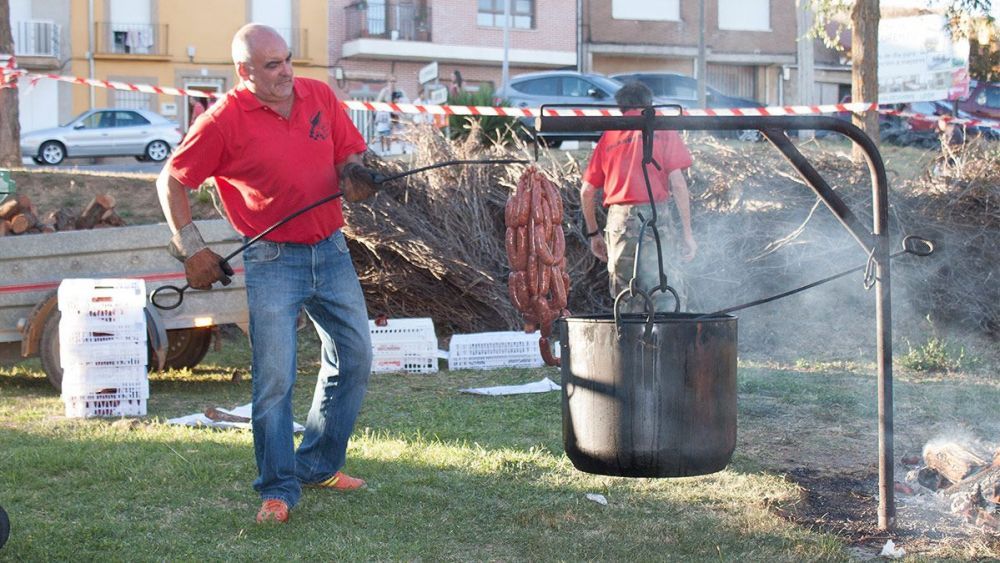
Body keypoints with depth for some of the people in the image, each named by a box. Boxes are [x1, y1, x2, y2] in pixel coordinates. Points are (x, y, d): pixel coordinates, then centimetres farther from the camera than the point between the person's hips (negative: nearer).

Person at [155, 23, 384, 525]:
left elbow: (349, 156, 12)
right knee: (274, 377, -7)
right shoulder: (224, 120, -12)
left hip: (331, 251, 5)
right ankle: (278, 490, 5)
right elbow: (171, 182, -4)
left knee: (354, 358, 12)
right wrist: (191, 247, -9)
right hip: (272, 261, -5)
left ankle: (319, 465, 29)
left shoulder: (320, 97, 0)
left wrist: (354, 177, -11)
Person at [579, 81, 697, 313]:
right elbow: (677, 182, -3)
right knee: (668, 294, -9)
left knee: (626, 300, 8)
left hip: (618, 219, 3)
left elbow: (587, 190, 13)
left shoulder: (609, 135, 16)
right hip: (655, 214, -3)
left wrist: (593, 234, 23)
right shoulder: (662, 129, 7)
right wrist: (687, 233, -2)